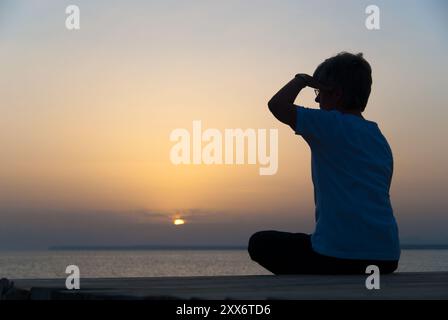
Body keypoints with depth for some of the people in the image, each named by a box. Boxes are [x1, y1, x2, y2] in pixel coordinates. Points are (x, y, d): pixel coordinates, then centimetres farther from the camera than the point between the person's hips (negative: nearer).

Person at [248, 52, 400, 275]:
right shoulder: (381, 141, 14)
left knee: (260, 244, 15)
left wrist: (302, 80, 3)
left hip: (339, 256, -8)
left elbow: (277, 105, -15)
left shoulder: (333, 125, -8)